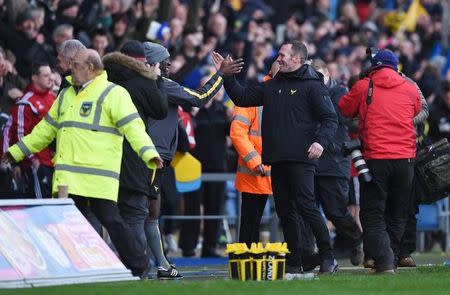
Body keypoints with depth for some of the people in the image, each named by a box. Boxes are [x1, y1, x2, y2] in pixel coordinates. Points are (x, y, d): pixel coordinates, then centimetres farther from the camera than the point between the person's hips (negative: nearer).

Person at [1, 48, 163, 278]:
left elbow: (133, 127, -13)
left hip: (99, 177, -7)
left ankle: (139, 267, 2)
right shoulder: (66, 95, 21)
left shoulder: (113, 94, -2)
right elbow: (46, 129, 30)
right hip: (68, 177, 7)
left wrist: (149, 153, -28)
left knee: (111, 220, -9)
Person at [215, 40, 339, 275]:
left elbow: (330, 118, -5)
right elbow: (242, 98, 25)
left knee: (305, 206, -14)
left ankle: (327, 258, -8)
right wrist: (227, 77, 14)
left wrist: (321, 141, -21)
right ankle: (294, 263, 12)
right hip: (278, 160, 7)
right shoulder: (272, 86, 20)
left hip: (301, 159, -7)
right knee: (285, 211, 7)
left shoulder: (313, 86, -1)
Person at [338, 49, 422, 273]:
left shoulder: (363, 87, 1)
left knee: (373, 214, 1)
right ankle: (392, 258, 16)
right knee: (397, 214, 15)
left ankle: (383, 260, -14)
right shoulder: (410, 89, 7)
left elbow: (343, 110, 12)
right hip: (405, 158, 3)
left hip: (375, 159, -3)